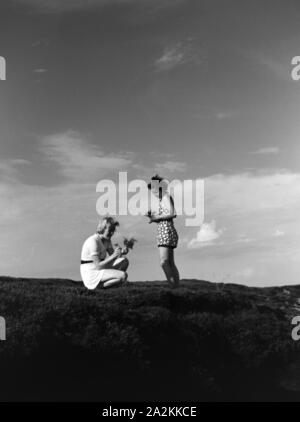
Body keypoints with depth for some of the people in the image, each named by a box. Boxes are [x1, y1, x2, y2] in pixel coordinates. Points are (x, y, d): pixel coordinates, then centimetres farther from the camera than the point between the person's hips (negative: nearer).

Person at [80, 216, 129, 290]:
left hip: (99, 270, 9)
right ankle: (98, 286, -6)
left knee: (124, 261, 3)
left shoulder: (107, 240, 8)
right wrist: (114, 255, -28)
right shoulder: (93, 241, -21)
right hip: (91, 274, -9)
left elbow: (112, 258, 7)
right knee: (123, 275, -21)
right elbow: (98, 266, -23)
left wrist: (121, 252, -14)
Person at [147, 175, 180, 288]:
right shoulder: (162, 200, 22)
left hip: (167, 231, -10)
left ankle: (173, 287, -18)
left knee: (164, 262, -19)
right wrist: (153, 216, 7)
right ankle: (177, 286, 8)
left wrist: (157, 217, -9)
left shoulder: (166, 197, -4)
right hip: (162, 231, 10)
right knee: (170, 263, 8)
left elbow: (171, 214, -17)